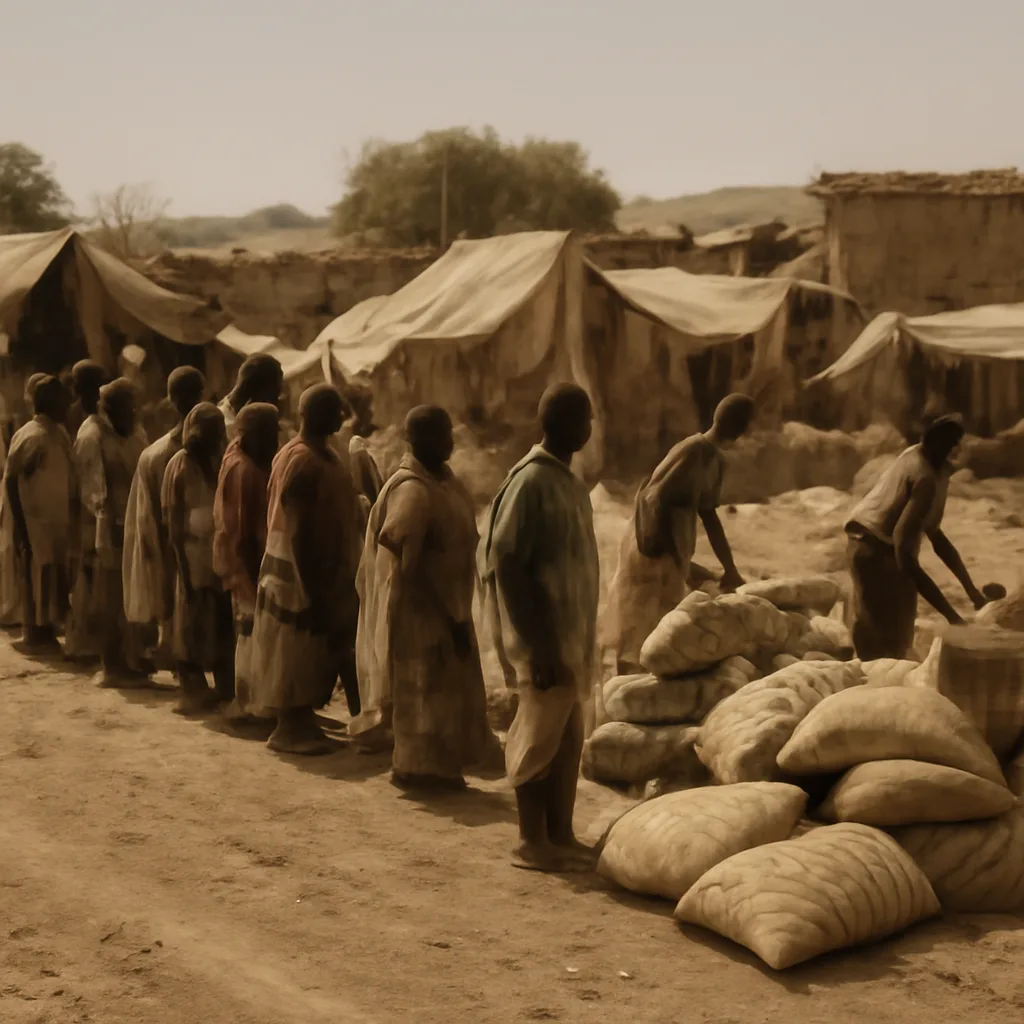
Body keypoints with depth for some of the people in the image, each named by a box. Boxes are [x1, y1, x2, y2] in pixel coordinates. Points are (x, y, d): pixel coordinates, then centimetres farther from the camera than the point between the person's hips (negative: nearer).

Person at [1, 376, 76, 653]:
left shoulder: (59, 433, 9)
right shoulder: (31, 437, -16)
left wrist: (70, 521, 13)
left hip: (58, 522, 8)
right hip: (36, 523, -8)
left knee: (56, 581, 12)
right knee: (37, 581, 0)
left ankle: (47, 634, 21)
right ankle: (36, 637, 9)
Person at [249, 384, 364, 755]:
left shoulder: (326, 455, 10)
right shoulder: (300, 462, -19)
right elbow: (297, 532, -22)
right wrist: (310, 589, -21)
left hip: (331, 573, 9)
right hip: (300, 575, -9)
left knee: (331, 651, 12)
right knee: (297, 655, 0)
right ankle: (290, 729, 10)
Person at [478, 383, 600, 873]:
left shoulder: (566, 481, 12)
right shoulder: (531, 482, -16)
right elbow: (507, 566, -19)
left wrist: (582, 641, 17)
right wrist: (537, 646, -20)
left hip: (573, 635, 9)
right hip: (547, 636, -9)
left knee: (568, 740, 12)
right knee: (540, 738, -1)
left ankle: (560, 835, 21)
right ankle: (532, 843, 8)